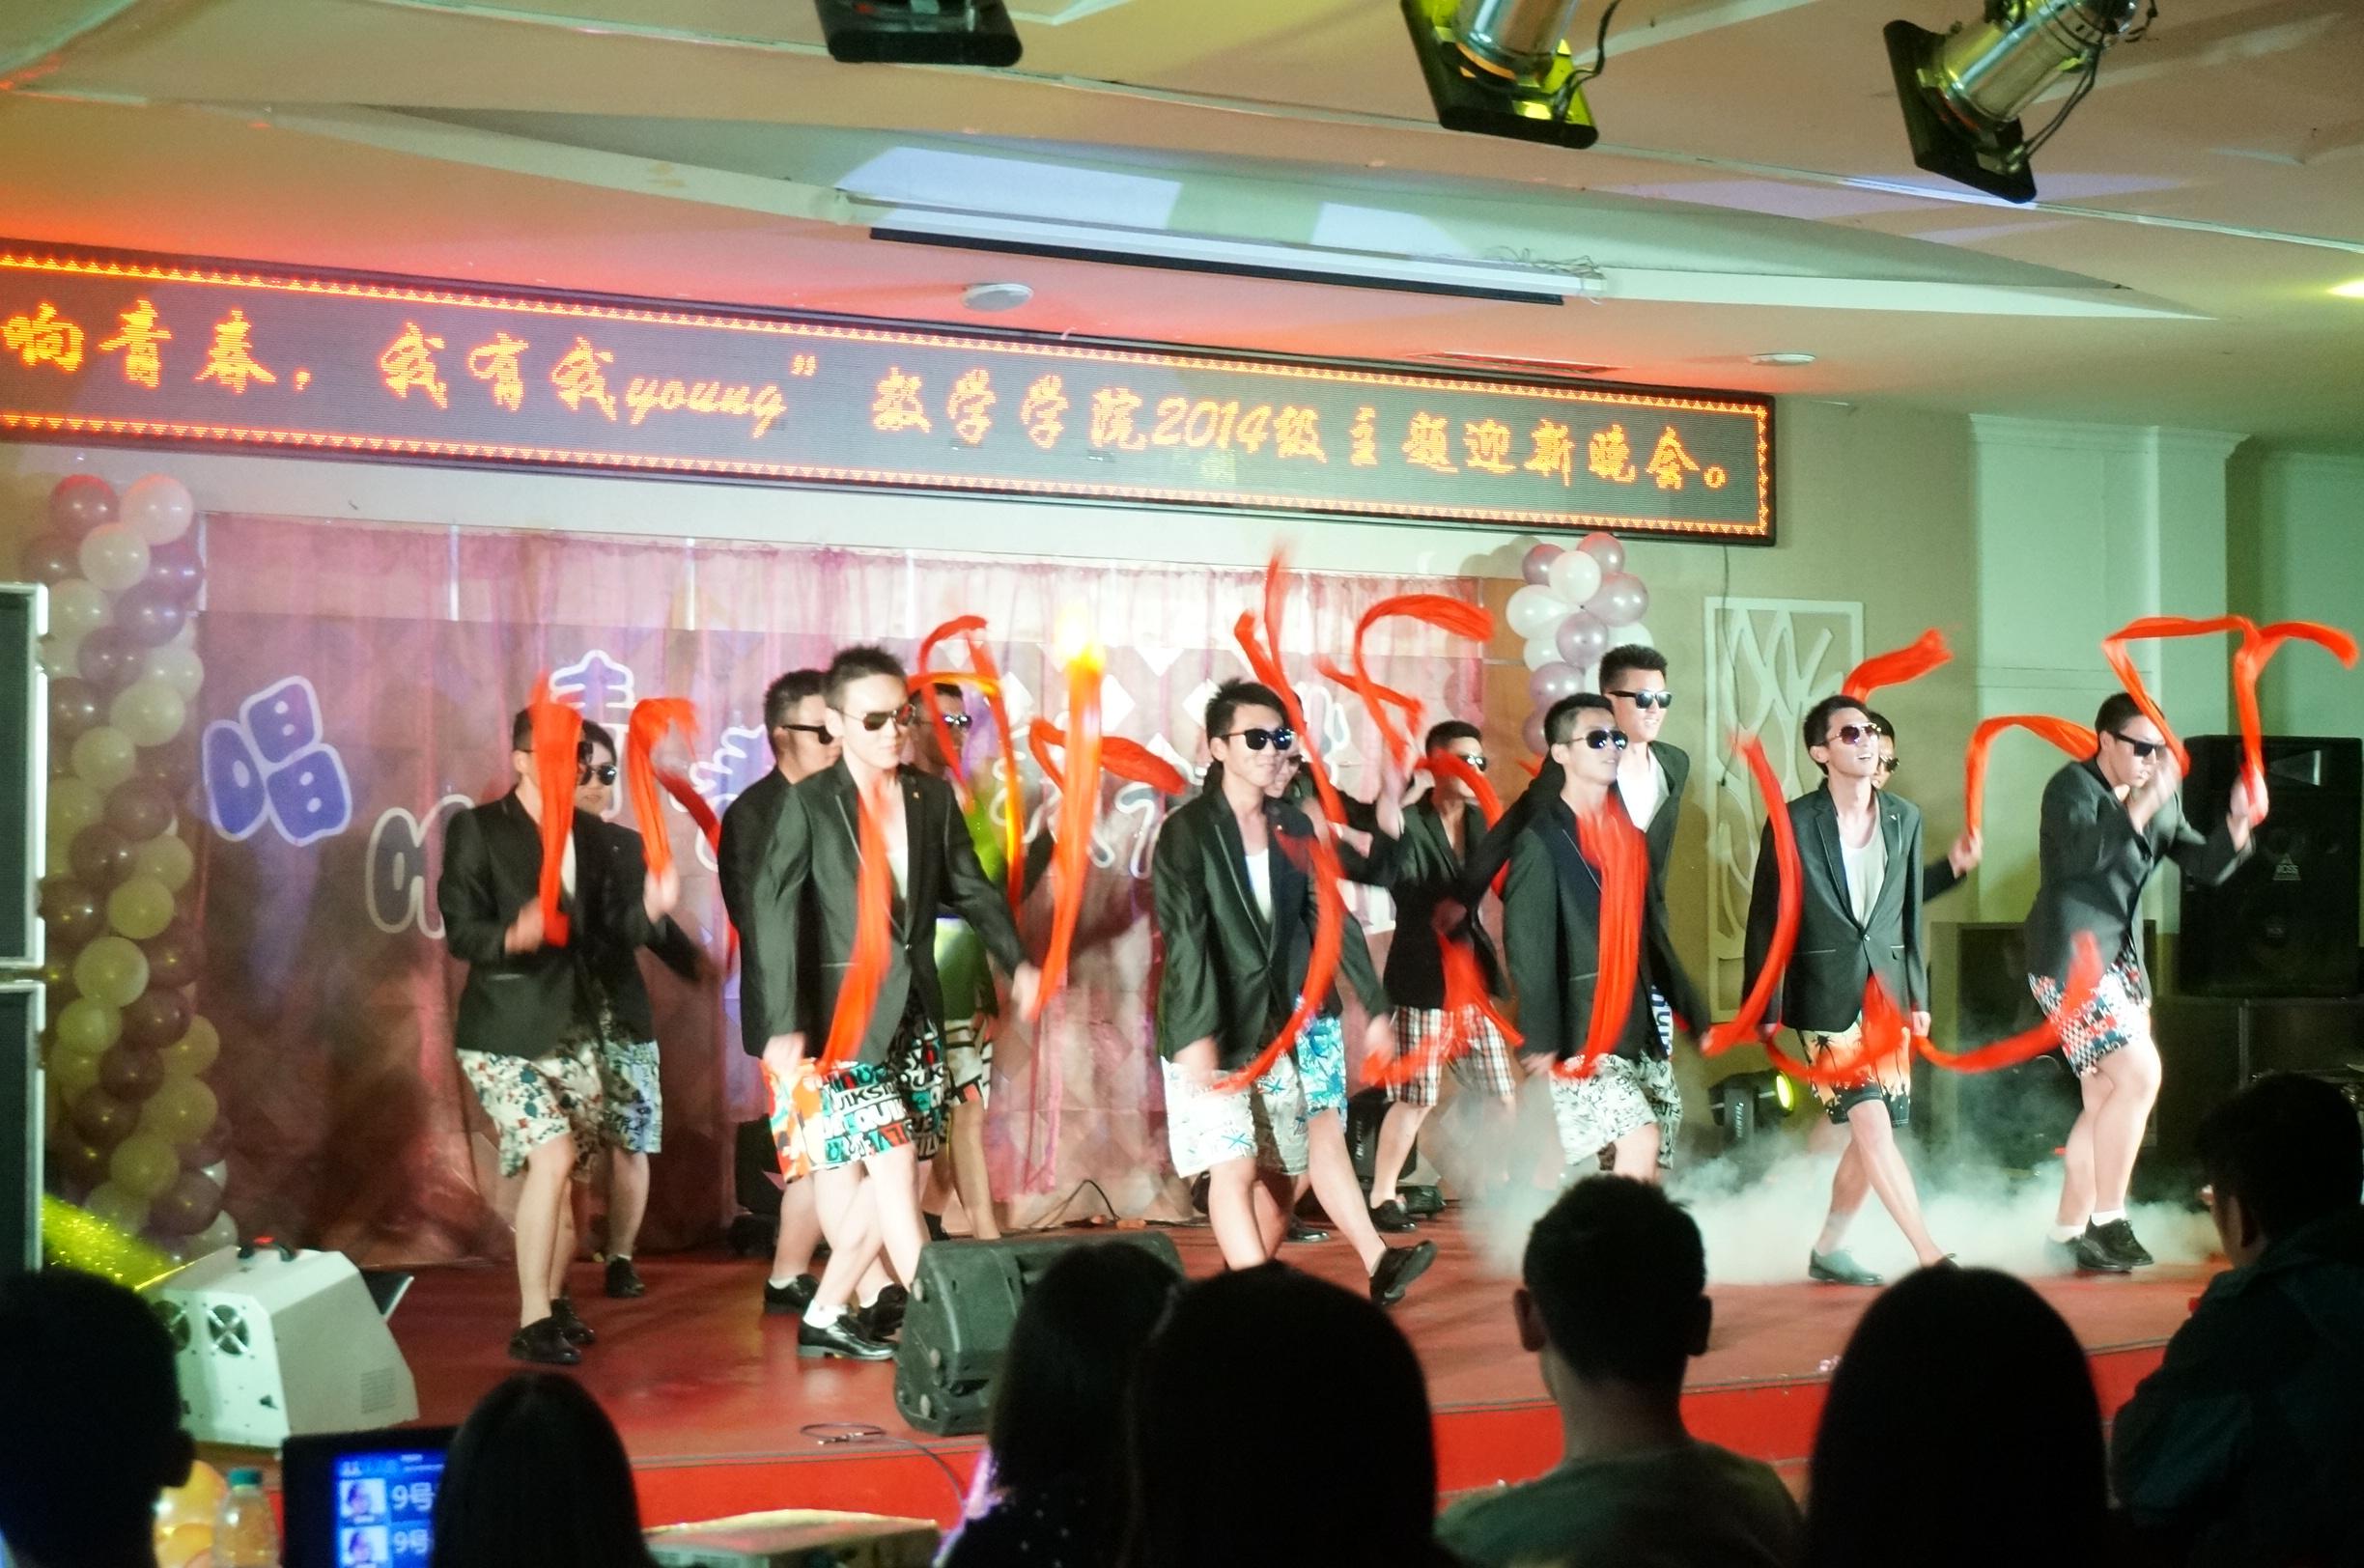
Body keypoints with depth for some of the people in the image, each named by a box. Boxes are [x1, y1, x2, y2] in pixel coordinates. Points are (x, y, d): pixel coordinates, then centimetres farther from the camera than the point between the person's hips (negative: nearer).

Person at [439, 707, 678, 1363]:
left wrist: (649, 906, -11)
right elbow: (460, 931, -16)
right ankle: (532, 1321, -13)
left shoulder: (590, 833, 9)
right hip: (505, 1030, -6)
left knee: (571, 1172, 10)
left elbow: (612, 927, 10)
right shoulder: (477, 829, -9)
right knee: (552, 1156, -19)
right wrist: (512, 936, -37)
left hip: (574, 1026, 6)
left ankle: (554, 1301, 27)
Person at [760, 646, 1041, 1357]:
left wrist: (1016, 961, -5)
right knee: (892, 1169, -11)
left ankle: (825, 1316, 17)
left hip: (918, 1011, 5)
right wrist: (786, 1024, -15)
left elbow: (972, 889, 11)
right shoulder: (810, 804, -6)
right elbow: (781, 916, -9)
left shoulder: (933, 797, 9)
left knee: (887, 1178, 6)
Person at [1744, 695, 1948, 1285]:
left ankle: (1828, 1249, 22)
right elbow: (1766, 920, -3)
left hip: (1887, 992, 5)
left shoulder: (1904, 817, 8)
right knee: (1871, 1125, -13)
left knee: (1870, 1136, 6)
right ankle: (1931, 1254, -11)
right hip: (1827, 997, -5)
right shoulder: (1794, 823, -6)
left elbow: (1911, 913, 15)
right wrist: (1765, 1008, -4)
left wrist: (1918, 995, 12)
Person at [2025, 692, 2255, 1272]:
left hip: (2119, 962, 8)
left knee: (2106, 1100, 8)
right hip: (2070, 959, -8)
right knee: (2139, 1075, -18)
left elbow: (2205, 866, 14)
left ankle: (2068, 1232, 16)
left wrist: (2237, 822, -4)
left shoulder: (2159, 800, 12)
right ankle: (2107, 1220, -12)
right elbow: (2082, 853, -27)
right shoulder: (2072, 787, -9)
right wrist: (2142, 805, -32)